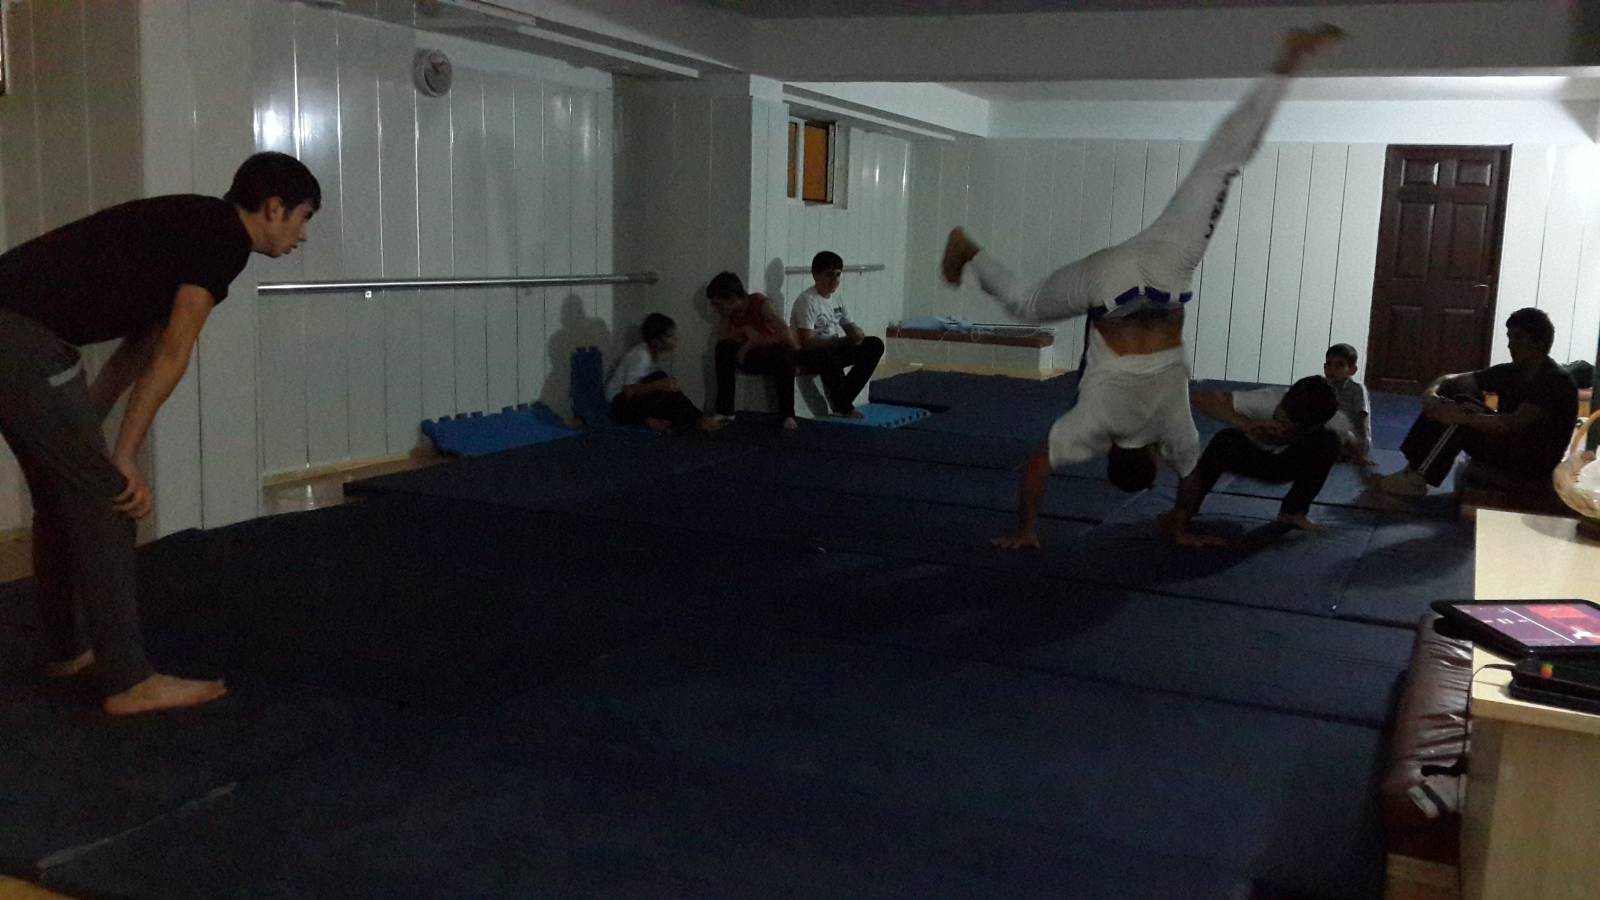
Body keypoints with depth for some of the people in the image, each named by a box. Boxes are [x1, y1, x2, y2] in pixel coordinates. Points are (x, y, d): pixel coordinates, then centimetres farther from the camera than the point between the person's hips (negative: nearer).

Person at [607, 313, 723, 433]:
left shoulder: (654, 354, 6)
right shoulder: (639, 355, -19)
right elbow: (628, 391, -27)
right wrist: (659, 385, -39)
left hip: (641, 402, 9)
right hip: (621, 405, -9)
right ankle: (698, 420, -25)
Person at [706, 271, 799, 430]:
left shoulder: (761, 304, -23)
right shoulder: (725, 313, -8)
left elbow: (787, 335, -31)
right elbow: (722, 339, -13)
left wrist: (754, 341, -31)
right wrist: (744, 331, -28)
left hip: (773, 356, -4)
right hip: (750, 359, 4)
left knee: (784, 354, -38)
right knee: (724, 349, -23)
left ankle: (788, 414, -27)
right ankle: (724, 411, -18)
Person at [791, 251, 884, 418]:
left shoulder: (835, 298, 8)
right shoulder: (806, 300, -17)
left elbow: (849, 326, 15)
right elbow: (807, 342, -26)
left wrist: (856, 333, -13)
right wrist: (843, 340, -31)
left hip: (832, 349, 9)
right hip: (806, 354, -9)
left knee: (874, 345, -4)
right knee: (829, 358, -41)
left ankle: (842, 402, -7)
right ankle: (844, 409, -17)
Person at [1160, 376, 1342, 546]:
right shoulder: (1268, 400, -36)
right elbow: (1202, 397, -40)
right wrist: (1245, 425, -53)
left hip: (1287, 464, 2)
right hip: (1248, 453, -2)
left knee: (1329, 440, -27)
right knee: (1224, 441, -36)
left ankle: (1294, 511, -6)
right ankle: (1178, 519, -27)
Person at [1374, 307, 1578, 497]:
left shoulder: (1557, 381, -18)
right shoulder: (1511, 372, 4)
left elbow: (1514, 423, -31)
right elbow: (1452, 380, 5)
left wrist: (1461, 417, -34)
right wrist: (1430, 393, -18)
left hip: (1533, 464, -8)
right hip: (1509, 445, 8)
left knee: (1462, 412, -24)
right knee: (1445, 402, -5)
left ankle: (1416, 479, -22)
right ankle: (1413, 470, -13)